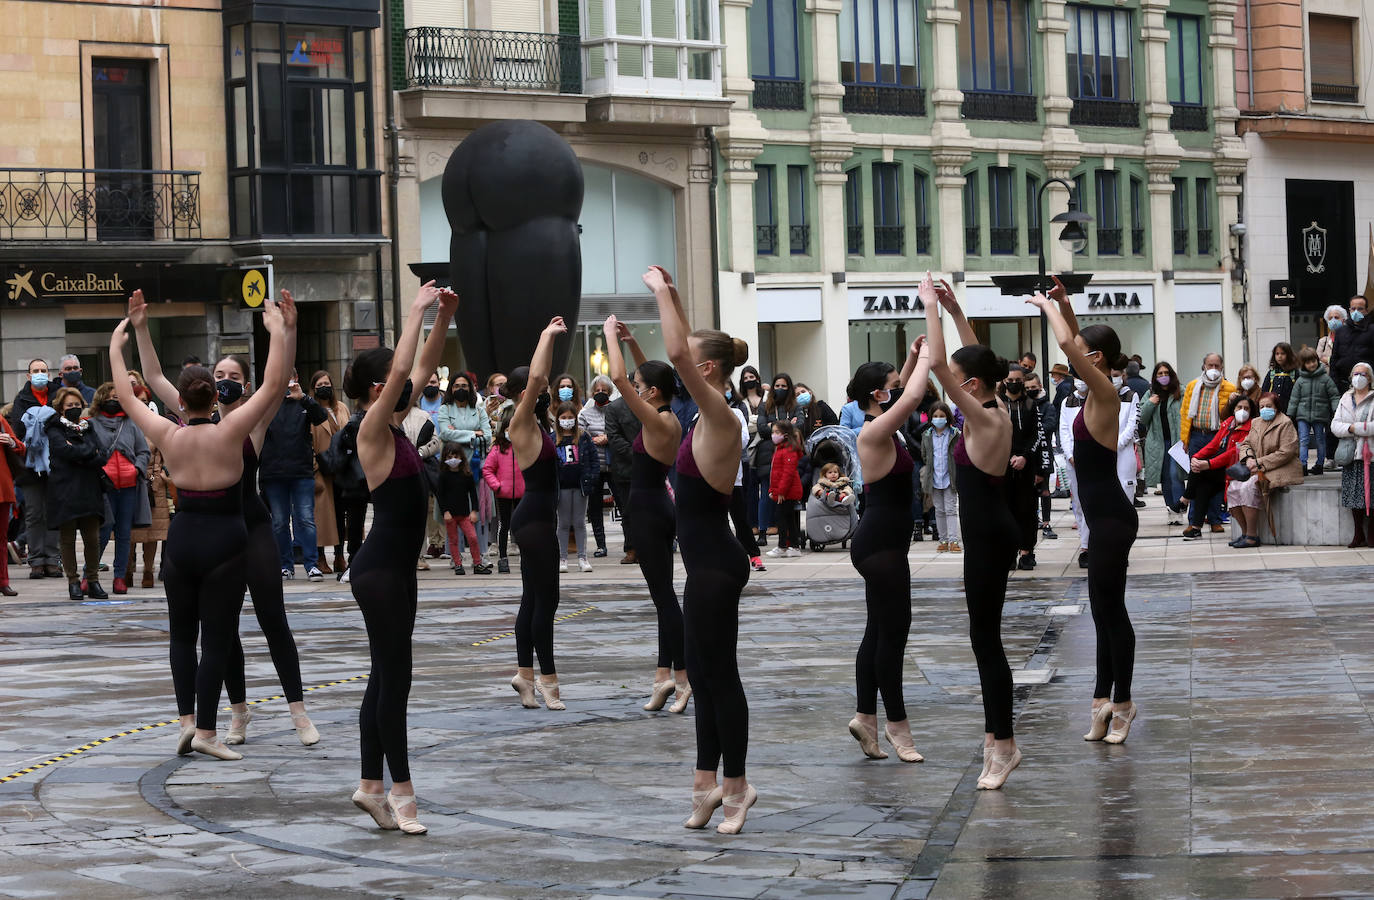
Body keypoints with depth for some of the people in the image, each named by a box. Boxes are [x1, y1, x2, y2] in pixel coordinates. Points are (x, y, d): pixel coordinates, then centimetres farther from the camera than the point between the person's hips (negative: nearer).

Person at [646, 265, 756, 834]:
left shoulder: (720, 418, -16)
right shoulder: (709, 415, 10)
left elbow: (679, 354, -28)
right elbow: (687, 352, 24)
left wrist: (662, 292, -19)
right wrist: (669, 295, 21)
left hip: (714, 566, -10)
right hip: (707, 563, 10)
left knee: (717, 675, -3)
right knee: (705, 675, 12)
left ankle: (734, 785, 4)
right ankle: (710, 784, 17)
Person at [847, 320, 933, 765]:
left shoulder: (883, 428, 10)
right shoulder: (874, 433, -18)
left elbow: (906, 396, 29)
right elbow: (912, 397, -30)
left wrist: (914, 358, 16)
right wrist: (925, 357, -17)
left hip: (883, 542, 10)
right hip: (881, 543, -10)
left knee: (880, 629, 13)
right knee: (893, 630, -4)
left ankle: (865, 716, 17)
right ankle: (896, 723, 3)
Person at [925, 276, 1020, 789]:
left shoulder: (983, 419, -18)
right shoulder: (997, 412, 6)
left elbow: (937, 362, -25)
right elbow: (975, 359, 23)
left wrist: (932, 307, -17)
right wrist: (953, 309, 20)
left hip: (988, 536, -10)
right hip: (993, 531, 10)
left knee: (985, 637, -6)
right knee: (985, 636, 14)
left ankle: (1003, 745, -5)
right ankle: (996, 736, 20)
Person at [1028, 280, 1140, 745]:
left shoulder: (1105, 393, -15)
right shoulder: (1098, 390, 10)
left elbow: (1067, 344, -27)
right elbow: (1075, 343, 25)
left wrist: (1050, 306, -13)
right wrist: (1062, 305, 15)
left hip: (1112, 518, -10)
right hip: (1104, 515, 10)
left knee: (1110, 609, -2)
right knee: (1104, 611, 12)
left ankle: (1120, 703, 5)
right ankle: (1106, 701, 16)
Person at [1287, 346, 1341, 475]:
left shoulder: (1325, 378, 0)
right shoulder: (1300, 381, 4)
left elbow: (1334, 396, 1)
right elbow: (1294, 399, 8)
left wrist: (1336, 410, -10)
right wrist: (1289, 415, 5)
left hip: (1320, 415, -1)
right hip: (1302, 416, 1)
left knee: (1320, 440, 7)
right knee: (1303, 440, -7)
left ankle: (1320, 464, 16)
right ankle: (1302, 465, -11)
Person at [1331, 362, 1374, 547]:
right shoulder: (1345, 399, 16)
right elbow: (1335, 425, 8)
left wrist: (1354, 427, -14)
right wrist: (1350, 429, -10)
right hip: (1351, 455, 5)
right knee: (1354, 497, 4)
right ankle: (1358, 534, 11)